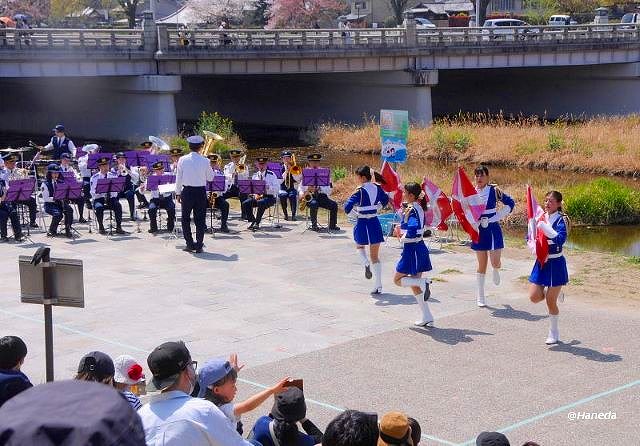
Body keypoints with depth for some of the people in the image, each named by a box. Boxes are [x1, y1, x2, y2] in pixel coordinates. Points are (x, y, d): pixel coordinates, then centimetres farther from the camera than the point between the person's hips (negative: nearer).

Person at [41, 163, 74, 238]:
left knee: (69, 210, -27)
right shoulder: (45, 184, -3)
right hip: (50, 204, -4)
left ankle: (68, 230, -19)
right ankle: (52, 231, -10)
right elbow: (45, 198, -9)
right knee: (58, 214, -33)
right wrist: (55, 199, -24)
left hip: (60, 203, 4)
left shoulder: (61, 183, 12)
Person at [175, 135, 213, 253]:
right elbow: (210, 178, 2)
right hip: (200, 192, 0)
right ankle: (199, 245, 7)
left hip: (187, 191, 0)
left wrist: (178, 193, 9)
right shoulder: (205, 161, -7)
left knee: (186, 219, 12)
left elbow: (179, 178, -1)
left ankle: (189, 244, 11)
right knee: (200, 220, 7)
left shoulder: (183, 160, -6)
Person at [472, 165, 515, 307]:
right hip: (479, 231, 2)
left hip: (493, 230, -1)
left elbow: (510, 203, -2)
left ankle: (496, 270, 32)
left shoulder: (494, 191, -8)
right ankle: (480, 297, 16)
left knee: (495, 263, -8)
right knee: (482, 265, 5)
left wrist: (495, 218, -7)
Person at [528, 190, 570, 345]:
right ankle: (555, 292, 31)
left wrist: (544, 227, -35)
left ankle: (554, 334, 17)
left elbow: (560, 239, -29)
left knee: (550, 301, 0)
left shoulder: (561, 219, -13)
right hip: (541, 262, 5)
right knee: (534, 297, -1)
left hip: (555, 264, -5)